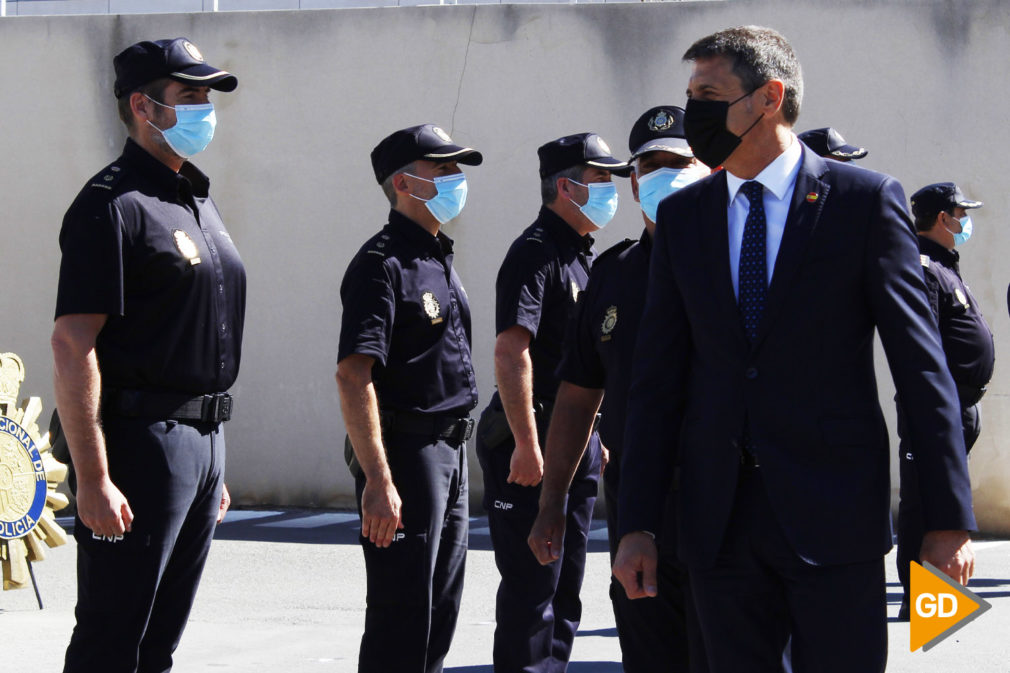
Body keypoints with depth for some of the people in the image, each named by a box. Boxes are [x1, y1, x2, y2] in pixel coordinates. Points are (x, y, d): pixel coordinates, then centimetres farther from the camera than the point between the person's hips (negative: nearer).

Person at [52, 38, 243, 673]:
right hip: (140, 439, -9)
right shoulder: (113, 204, -11)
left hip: (202, 441, 9)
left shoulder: (199, 203, 18)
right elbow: (73, 346, -18)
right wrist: (93, 479, -23)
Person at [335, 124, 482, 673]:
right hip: (406, 452, -9)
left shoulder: (439, 258, 17)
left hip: (448, 451, 9)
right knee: (401, 623, -7)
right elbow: (353, 376, -22)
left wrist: (453, 452, 20)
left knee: (440, 613, 14)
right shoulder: (384, 262, -13)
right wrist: (378, 480, -28)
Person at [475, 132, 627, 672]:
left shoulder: (582, 257, 17)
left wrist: (595, 438, 20)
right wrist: (527, 443, -27)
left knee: (566, 584, 13)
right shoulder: (535, 253, -13)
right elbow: (511, 350, -23)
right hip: (535, 443, -9)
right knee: (532, 586, -7)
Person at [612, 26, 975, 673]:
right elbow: (658, 377, 8)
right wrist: (638, 524, 3)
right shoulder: (682, 216, 9)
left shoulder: (866, 200, -2)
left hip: (834, 514, -4)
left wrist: (949, 520, -7)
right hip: (718, 519, 4)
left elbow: (921, 364, -4)